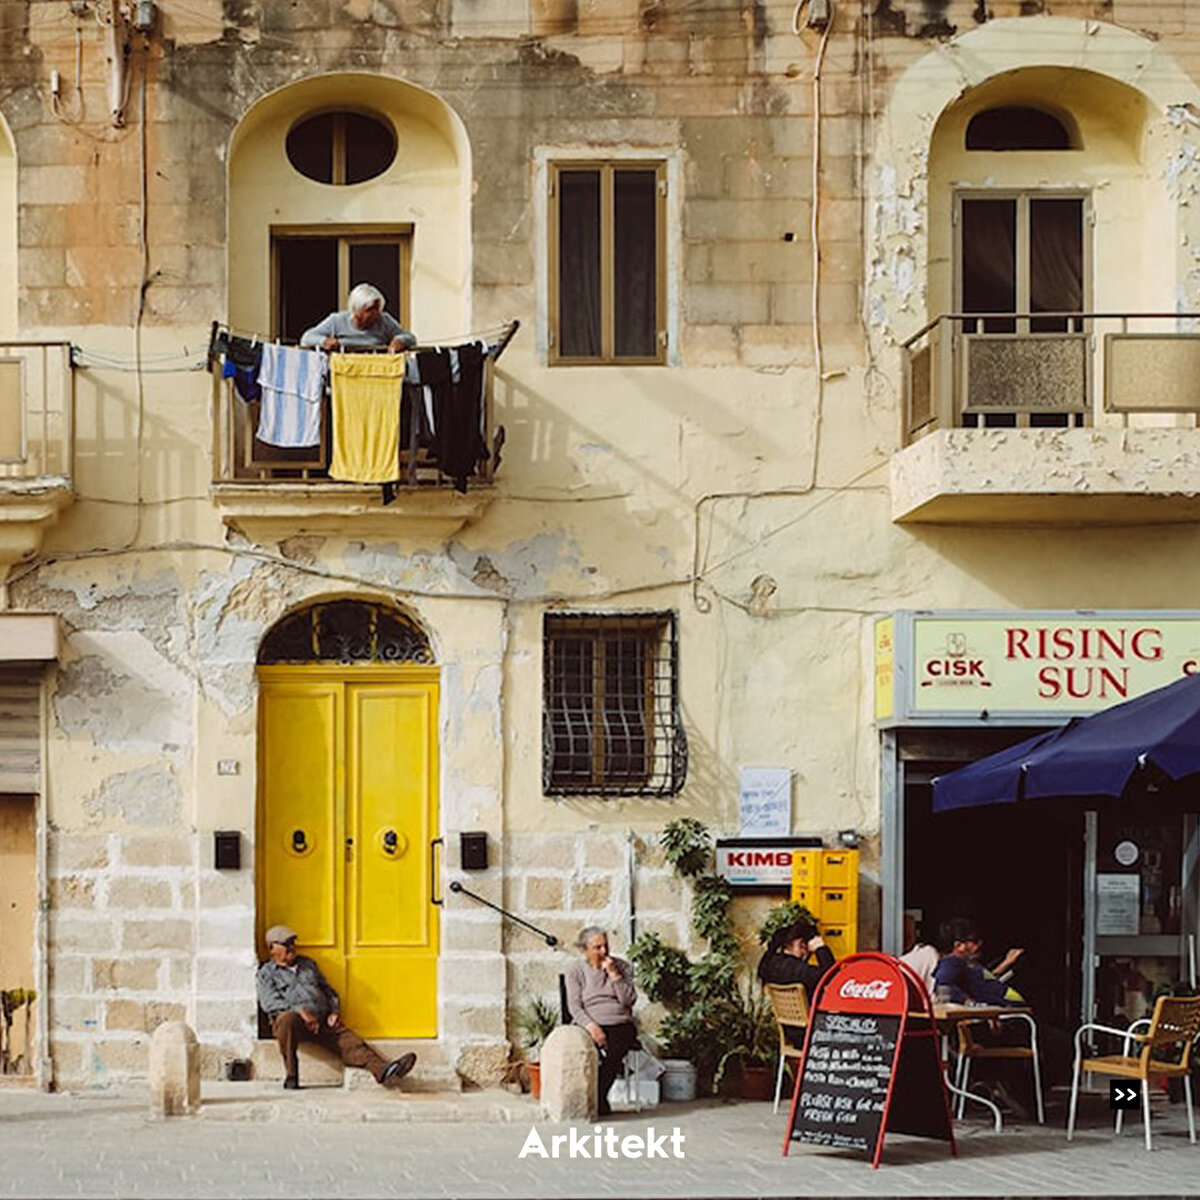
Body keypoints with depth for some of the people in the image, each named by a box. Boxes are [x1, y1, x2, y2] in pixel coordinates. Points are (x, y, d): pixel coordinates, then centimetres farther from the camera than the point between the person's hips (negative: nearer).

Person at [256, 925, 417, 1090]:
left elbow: (328, 990, 30)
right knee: (287, 1019, -40)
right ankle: (291, 1075, -31)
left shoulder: (308, 964, 28)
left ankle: (382, 1071, -41)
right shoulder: (266, 974, 11)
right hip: (296, 1021, -5)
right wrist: (300, 1011, -20)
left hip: (322, 1020, 5)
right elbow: (270, 1003, -5)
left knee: (350, 1041, -20)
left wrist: (334, 1012, 10)